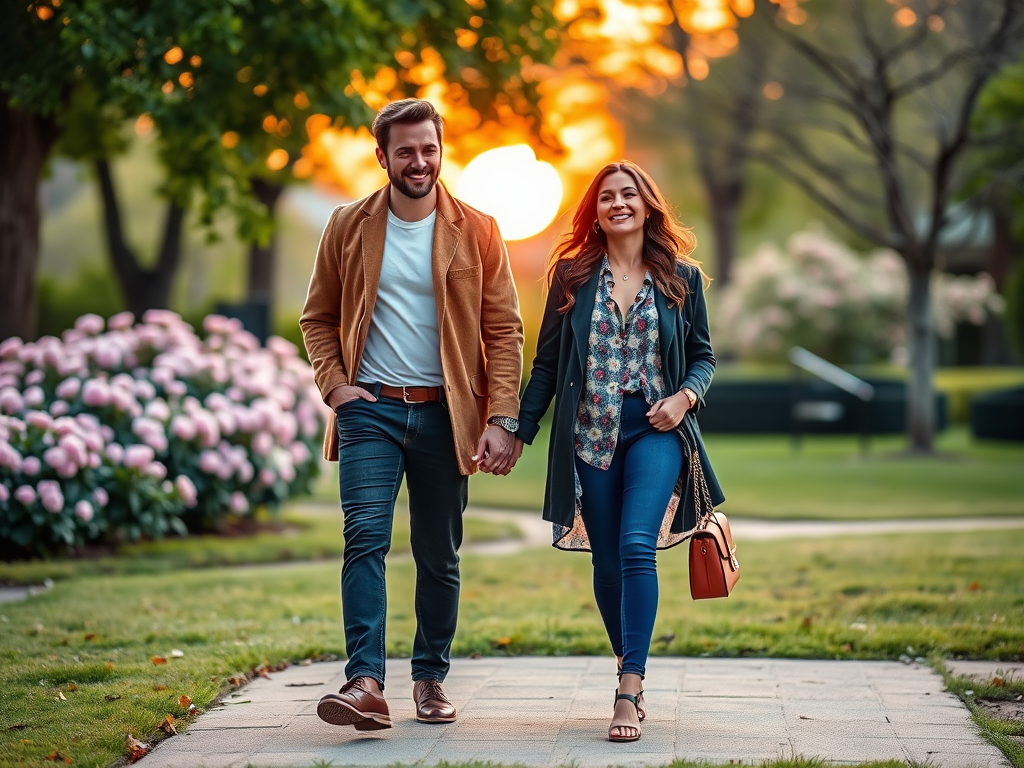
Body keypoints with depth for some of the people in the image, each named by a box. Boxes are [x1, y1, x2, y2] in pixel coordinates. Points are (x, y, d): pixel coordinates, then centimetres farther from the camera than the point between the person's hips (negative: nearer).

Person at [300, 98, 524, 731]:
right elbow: (319, 316, 13)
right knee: (365, 538, -15)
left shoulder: (476, 232, 2)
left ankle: (432, 678, 21)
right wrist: (335, 384, -3)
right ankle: (366, 683, -20)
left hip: (444, 414, 0)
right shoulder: (349, 227, 5)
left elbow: (504, 330, 1)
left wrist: (501, 419, -8)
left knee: (440, 555, 8)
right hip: (370, 410, 0)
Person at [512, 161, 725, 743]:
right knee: (607, 563, 5)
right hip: (591, 431, 2)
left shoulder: (681, 277, 6)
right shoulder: (573, 276, 6)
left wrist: (685, 396, -8)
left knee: (637, 547, -18)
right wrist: (520, 431, 5)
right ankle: (632, 676, 22)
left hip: (655, 430, -2)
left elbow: (703, 355, 13)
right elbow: (548, 362, 10)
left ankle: (630, 691, -20)